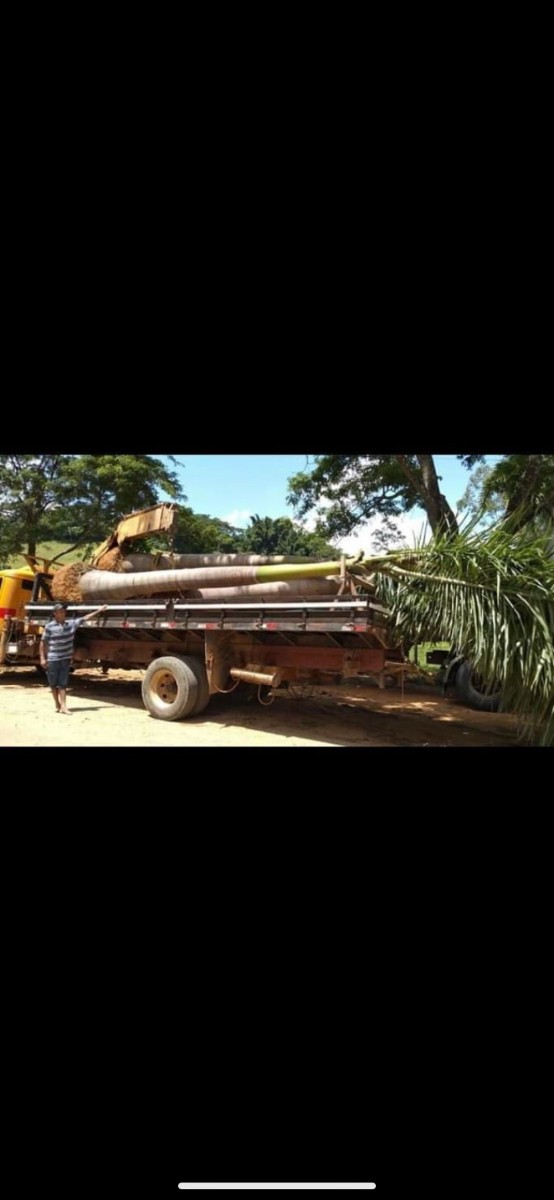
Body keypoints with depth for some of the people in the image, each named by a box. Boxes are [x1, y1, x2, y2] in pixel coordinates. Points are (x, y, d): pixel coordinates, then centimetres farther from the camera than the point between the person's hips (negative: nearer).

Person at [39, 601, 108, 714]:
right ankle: (57, 704, 24)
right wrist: (43, 658, -9)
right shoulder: (50, 627, -10)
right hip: (52, 659, -3)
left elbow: (85, 618, 10)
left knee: (63, 683, 2)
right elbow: (43, 643, -5)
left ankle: (63, 706, 0)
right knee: (53, 683, 9)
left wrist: (99, 611, 11)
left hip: (65, 659, 3)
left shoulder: (71, 623, 2)